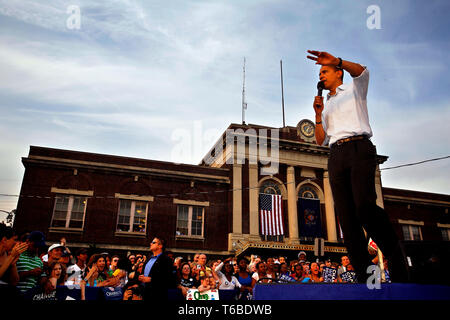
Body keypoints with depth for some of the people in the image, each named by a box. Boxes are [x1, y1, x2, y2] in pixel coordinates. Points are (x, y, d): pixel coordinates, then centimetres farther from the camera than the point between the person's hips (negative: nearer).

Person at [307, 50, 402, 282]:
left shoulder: (355, 89, 20)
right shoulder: (327, 106, 30)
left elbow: (361, 71, -6)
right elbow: (320, 141, 21)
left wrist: (336, 61, -21)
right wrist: (318, 114, 10)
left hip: (359, 148, -4)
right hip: (336, 155, 5)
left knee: (364, 205, -26)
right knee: (346, 215, -8)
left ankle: (394, 252, -8)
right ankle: (365, 275, -10)